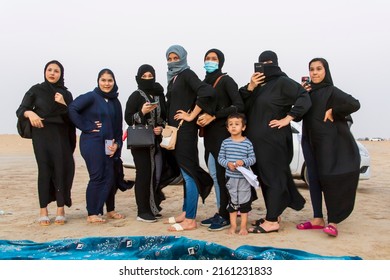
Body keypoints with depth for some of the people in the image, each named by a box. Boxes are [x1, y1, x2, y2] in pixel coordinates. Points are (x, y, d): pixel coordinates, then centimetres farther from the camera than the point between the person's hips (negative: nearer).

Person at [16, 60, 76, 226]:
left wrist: (63, 105, -10)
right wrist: (30, 113, -19)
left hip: (61, 136, 1)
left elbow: (72, 118, 6)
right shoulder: (36, 90, 7)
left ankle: (61, 210, 2)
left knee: (61, 170, -4)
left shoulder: (66, 94, 11)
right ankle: (43, 211, 1)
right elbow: (20, 110, 2)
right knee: (44, 170, -5)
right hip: (42, 135, -1)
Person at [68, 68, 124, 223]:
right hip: (92, 143, -6)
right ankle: (92, 214, 5)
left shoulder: (115, 102, 14)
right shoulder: (91, 97, -4)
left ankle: (110, 210, 23)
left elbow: (118, 126, 15)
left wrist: (116, 144, 1)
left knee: (110, 177, 8)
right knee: (97, 177, -6)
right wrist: (86, 127, -14)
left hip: (108, 145, 6)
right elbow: (72, 109, -16)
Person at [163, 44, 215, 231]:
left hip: (186, 130, -9)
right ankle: (186, 213, 23)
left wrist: (191, 116, -18)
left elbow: (207, 92, -24)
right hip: (176, 130, 9)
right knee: (186, 172, 13)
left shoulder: (186, 74, -8)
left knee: (188, 172, -6)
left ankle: (190, 220, 0)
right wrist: (167, 126, 13)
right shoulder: (173, 78, 17)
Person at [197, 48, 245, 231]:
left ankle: (226, 215, 3)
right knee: (214, 174, 9)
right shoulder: (204, 83, 16)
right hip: (209, 133, 7)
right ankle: (220, 212, 18)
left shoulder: (226, 81, -5)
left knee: (222, 174, -6)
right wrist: (200, 118, 1)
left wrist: (213, 116, -17)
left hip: (223, 133, -7)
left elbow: (239, 106, -15)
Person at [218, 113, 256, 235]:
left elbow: (253, 158, -4)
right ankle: (233, 225, 24)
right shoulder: (225, 142, 2)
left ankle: (243, 226, 20)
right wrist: (228, 163, -15)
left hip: (244, 177, -1)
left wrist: (243, 162, -21)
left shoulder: (247, 143, -2)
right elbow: (220, 158, 2)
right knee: (232, 201, 12)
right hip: (231, 177, 1)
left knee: (244, 202, 7)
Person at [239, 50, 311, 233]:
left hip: (274, 139, -8)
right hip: (256, 139, 8)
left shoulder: (282, 82, -6)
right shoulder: (257, 83, 15)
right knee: (264, 177, 11)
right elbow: (243, 106, 5)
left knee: (274, 177, -3)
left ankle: (272, 221, 1)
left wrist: (287, 119, -16)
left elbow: (305, 99, -15)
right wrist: (250, 87, -9)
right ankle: (274, 214, 22)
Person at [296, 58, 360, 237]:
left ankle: (333, 222, -1)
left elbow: (355, 104, -19)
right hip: (310, 142, 7)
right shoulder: (308, 92, 13)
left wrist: (333, 112, -12)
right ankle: (318, 219, 14)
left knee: (329, 178, -8)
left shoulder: (331, 92, -7)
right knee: (314, 179, 6)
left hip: (329, 142, -6)